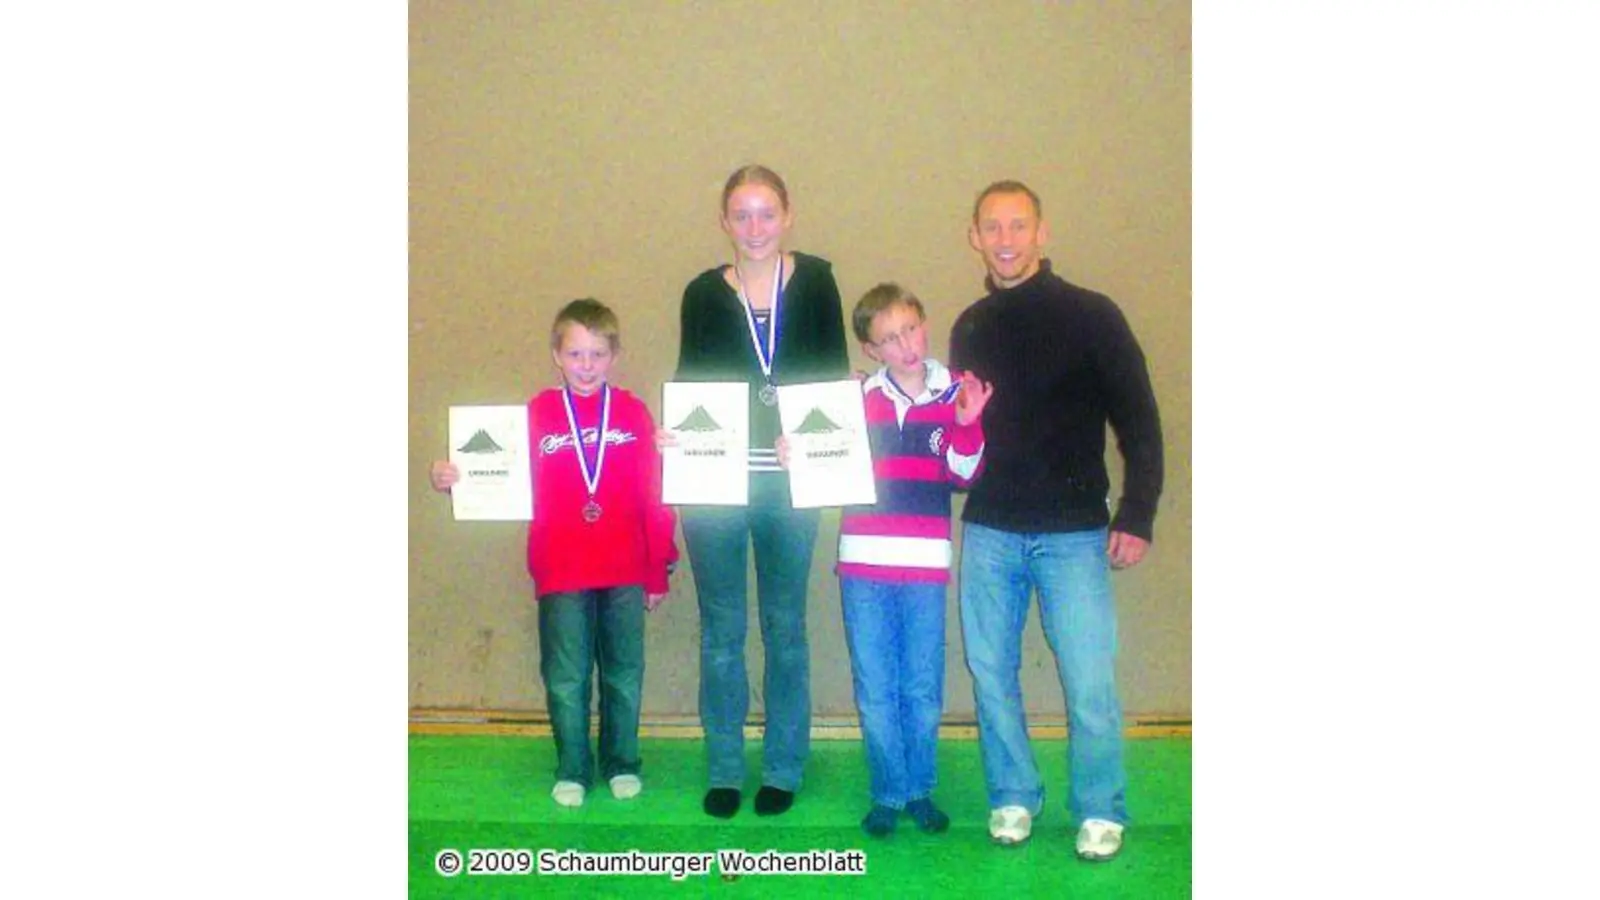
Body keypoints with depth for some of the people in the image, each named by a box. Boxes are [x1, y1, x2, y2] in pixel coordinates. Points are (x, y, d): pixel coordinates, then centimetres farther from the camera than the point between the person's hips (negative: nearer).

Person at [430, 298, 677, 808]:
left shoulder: (632, 412, -1)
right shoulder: (537, 413, -1)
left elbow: (654, 498, 2)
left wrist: (659, 571, 4)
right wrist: (458, 479, -22)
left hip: (625, 573, 1)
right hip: (560, 574, 0)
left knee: (624, 674, 11)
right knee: (566, 678, 8)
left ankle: (622, 764, 29)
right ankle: (572, 770, 24)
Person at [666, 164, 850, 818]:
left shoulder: (814, 281, 3)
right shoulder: (704, 293, 5)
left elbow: (836, 374, 2)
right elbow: (687, 383, 8)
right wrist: (672, 433, -11)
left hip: (790, 479, 0)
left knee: (785, 628, 9)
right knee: (721, 629, 8)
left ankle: (783, 770, 21)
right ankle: (724, 770, 20)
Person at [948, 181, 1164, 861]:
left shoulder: (1090, 315, -3)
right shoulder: (970, 328, 10)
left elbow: (1139, 422, -3)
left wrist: (1136, 517, -8)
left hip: (1072, 532, -4)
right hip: (988, 530, 4)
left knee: (1089, 679, -3)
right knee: (991, 671, 9)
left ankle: (1100, 811, 17)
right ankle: (1012, 798, 26)